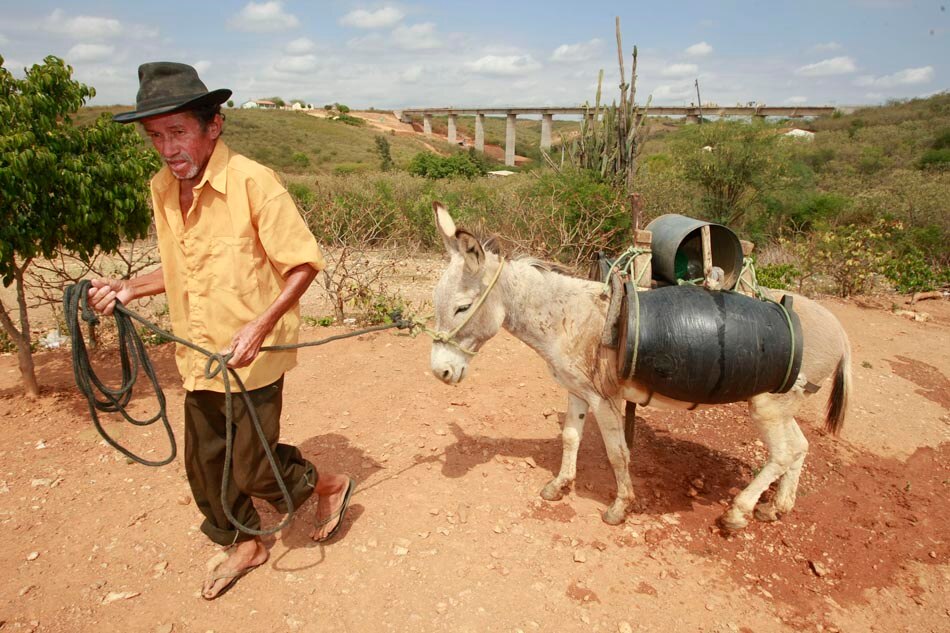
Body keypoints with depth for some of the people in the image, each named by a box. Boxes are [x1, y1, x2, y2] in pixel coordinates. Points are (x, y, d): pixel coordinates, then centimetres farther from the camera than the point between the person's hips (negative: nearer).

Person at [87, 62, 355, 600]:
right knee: (206, 465, 17)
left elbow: (303, 263, -16)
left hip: (252, 360, -7)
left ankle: (331, 486, 33)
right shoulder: (163, 189, 4)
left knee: (253, 470, 5)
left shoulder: (252, 182, -18)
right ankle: (245, 544, 42)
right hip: (198, 359, 7)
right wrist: (127, 289, 2)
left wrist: (260, 325, -26)